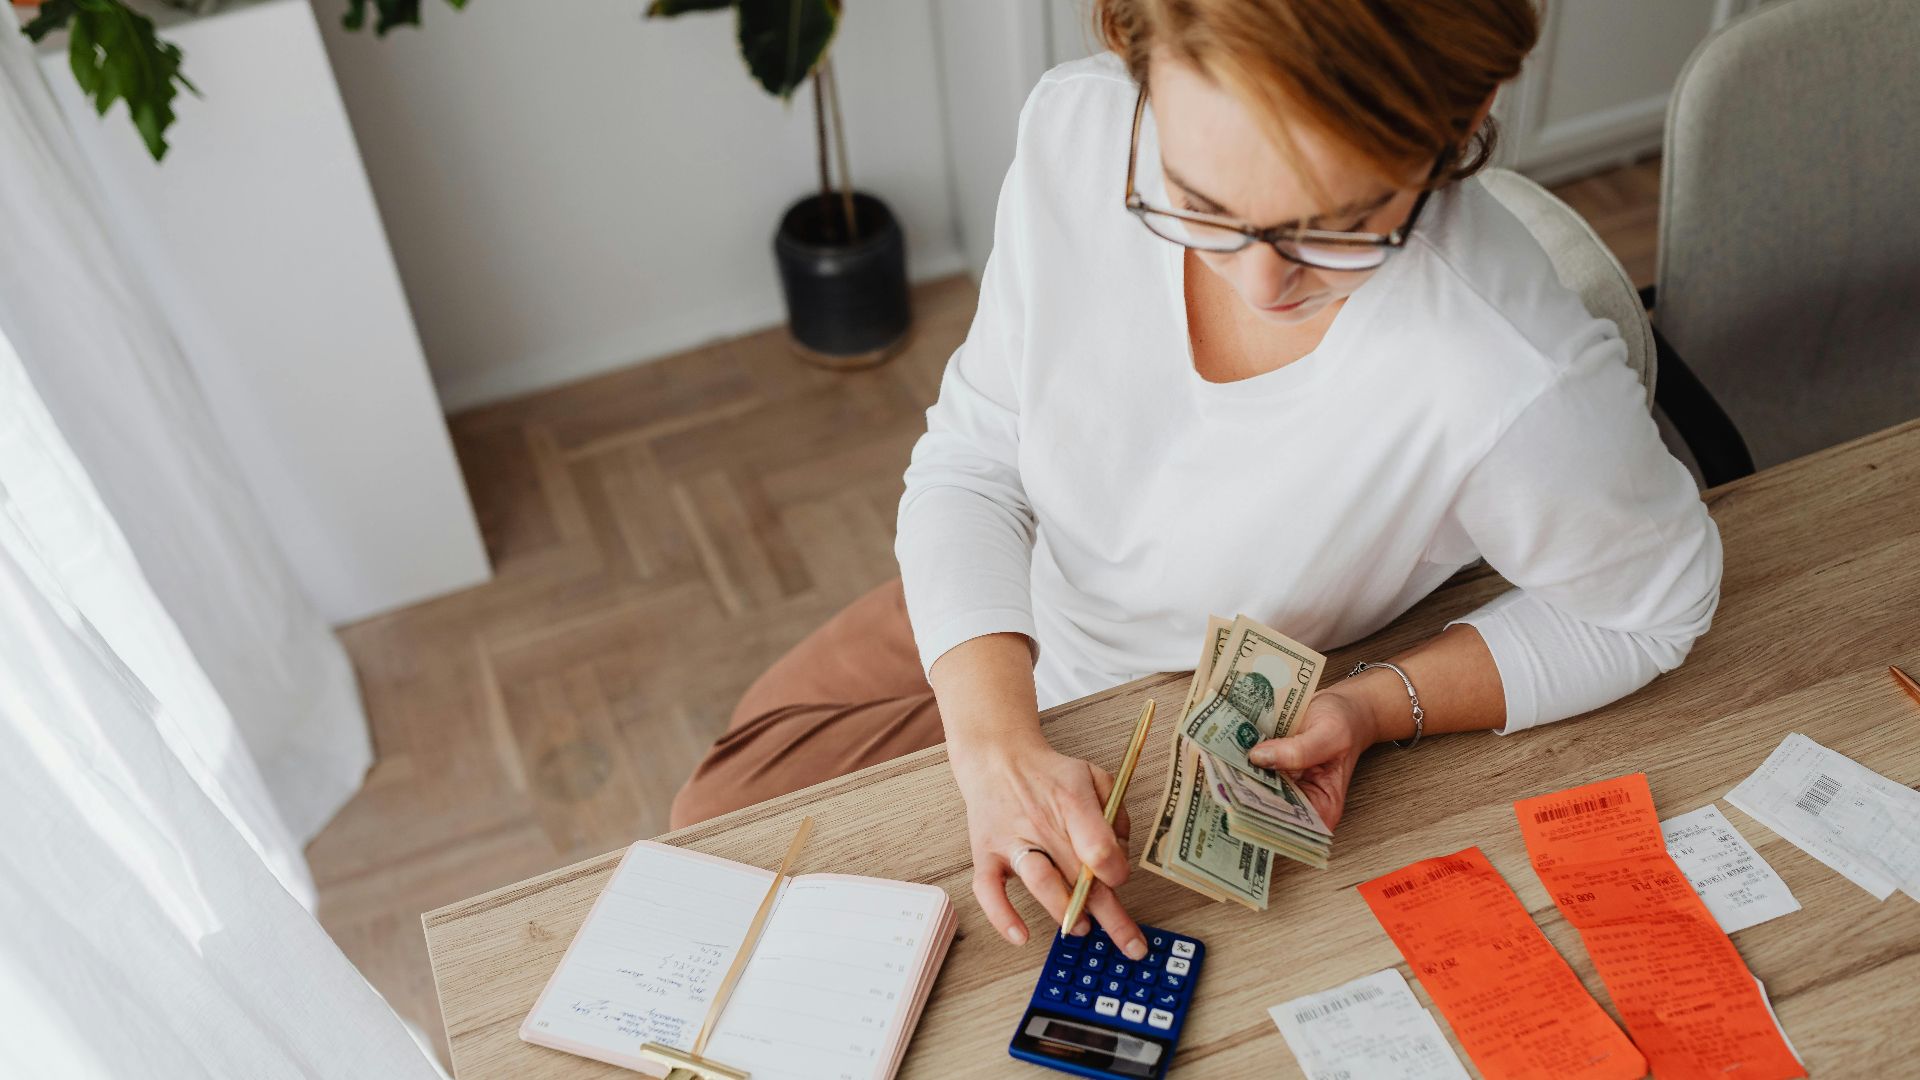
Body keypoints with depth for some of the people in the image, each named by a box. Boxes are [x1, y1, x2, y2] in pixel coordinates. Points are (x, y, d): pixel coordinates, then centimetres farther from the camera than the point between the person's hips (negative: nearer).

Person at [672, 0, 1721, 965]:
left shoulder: (1518, 390, -39)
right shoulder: (1076, 127, -28)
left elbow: (1654, 603, -16)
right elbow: (971, 461, -17)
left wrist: (1374, 706, -27)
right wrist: (994, 738, -31)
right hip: (993, 619, 4)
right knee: (717, 820, 19)